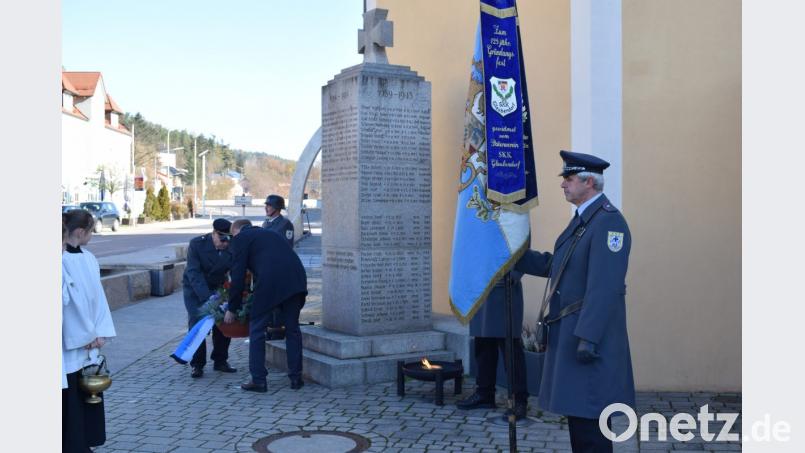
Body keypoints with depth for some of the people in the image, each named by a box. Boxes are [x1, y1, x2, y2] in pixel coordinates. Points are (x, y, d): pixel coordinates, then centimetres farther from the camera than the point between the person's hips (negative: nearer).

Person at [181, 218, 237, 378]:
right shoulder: (197, 244, -23)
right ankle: (197, 364, -2)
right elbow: (194, 274, -28)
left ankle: (220, 360, 12)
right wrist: (207, 298, -38)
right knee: (197, 323, -13)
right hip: (194, 288, -3)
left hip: (217, 287, 3)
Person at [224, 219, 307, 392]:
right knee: (292, 329, 17)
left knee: (257, 329, 8)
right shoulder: (268, 233, 33)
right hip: (296, 278, 6)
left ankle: (258, 380, 10)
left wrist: (232, 308, 15)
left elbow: (238, 275, 7)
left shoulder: (240, 238, 13)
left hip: (270, 281, -6)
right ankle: (296, 378, 19)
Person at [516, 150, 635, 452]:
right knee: (576, 412, 16)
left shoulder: (608, 221, -16)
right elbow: (555, 266, 18)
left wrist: (587, 337, -26)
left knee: (587, 416, -4)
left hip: (589, 335, -10)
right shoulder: (582, 219, 15)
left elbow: (604, 287, -23)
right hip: (569, 333, 10)